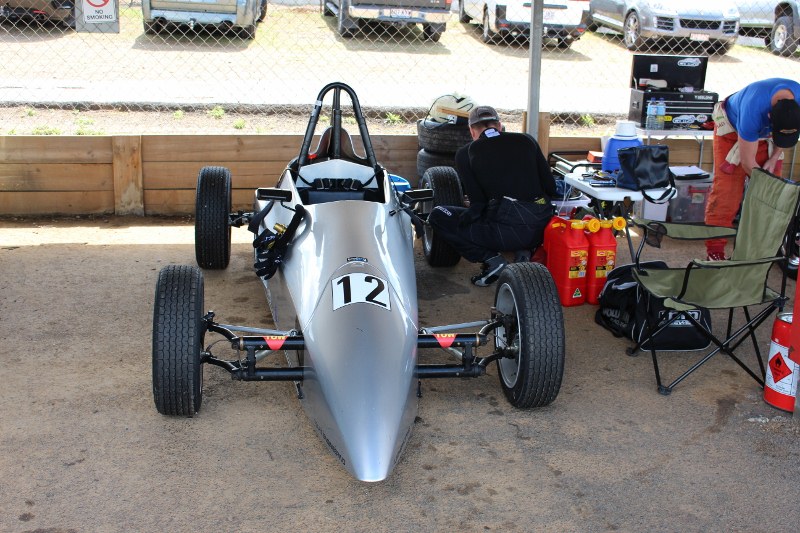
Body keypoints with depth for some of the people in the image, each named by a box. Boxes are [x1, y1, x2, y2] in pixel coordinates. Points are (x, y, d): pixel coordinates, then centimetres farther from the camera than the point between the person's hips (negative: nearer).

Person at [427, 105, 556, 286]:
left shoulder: (465, 153, 5)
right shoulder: (526, 141, 13)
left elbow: (477, 202, -2)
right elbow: (551, 188, 12)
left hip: (507, 230, -5)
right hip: (542, 230, 6)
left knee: (437, 216, 10)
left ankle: (491, 259, 0)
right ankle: (525, 253, 17)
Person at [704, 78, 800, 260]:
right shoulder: (754, 110, -43)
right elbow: (748, 163, -31)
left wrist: (774, 158, -10)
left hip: (764, 133, 5)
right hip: (732, 129, -5)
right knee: (726, 190, -13)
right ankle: (714, 250, -8)